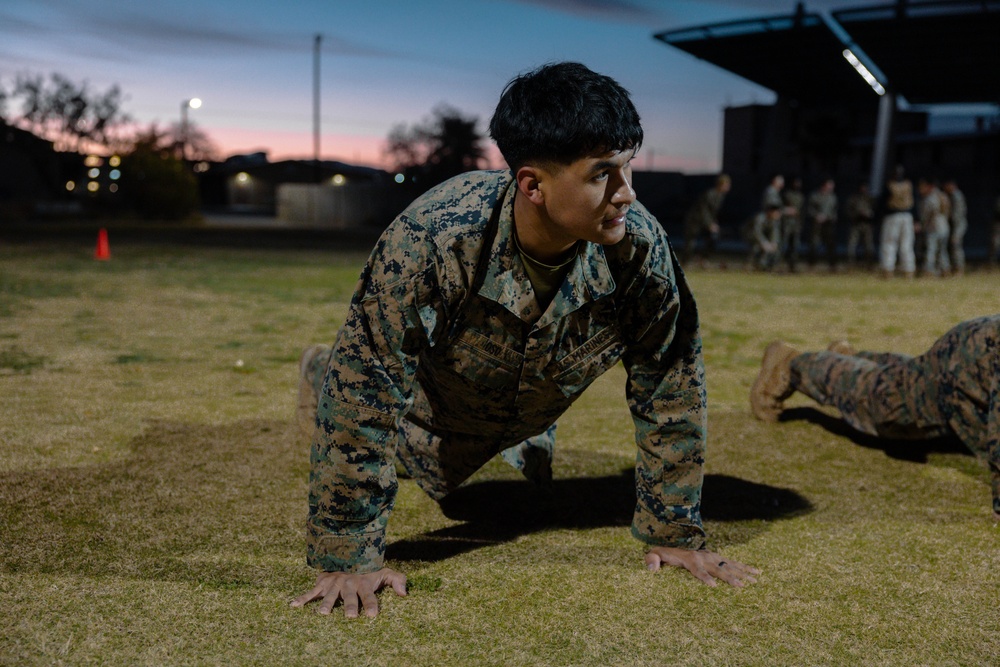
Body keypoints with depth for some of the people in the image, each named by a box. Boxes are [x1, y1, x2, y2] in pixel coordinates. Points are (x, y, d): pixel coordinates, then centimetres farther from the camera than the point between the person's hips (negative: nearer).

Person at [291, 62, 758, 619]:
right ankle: (320, 374, 48)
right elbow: (366, 388, -38)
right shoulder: (432, 239, -45)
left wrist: (675, 533, -16)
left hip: (532, 410, 4)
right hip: (431, 401, -3)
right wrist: (349, 557, -36)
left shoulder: (641, 245, -36)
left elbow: (672, 388, -22)